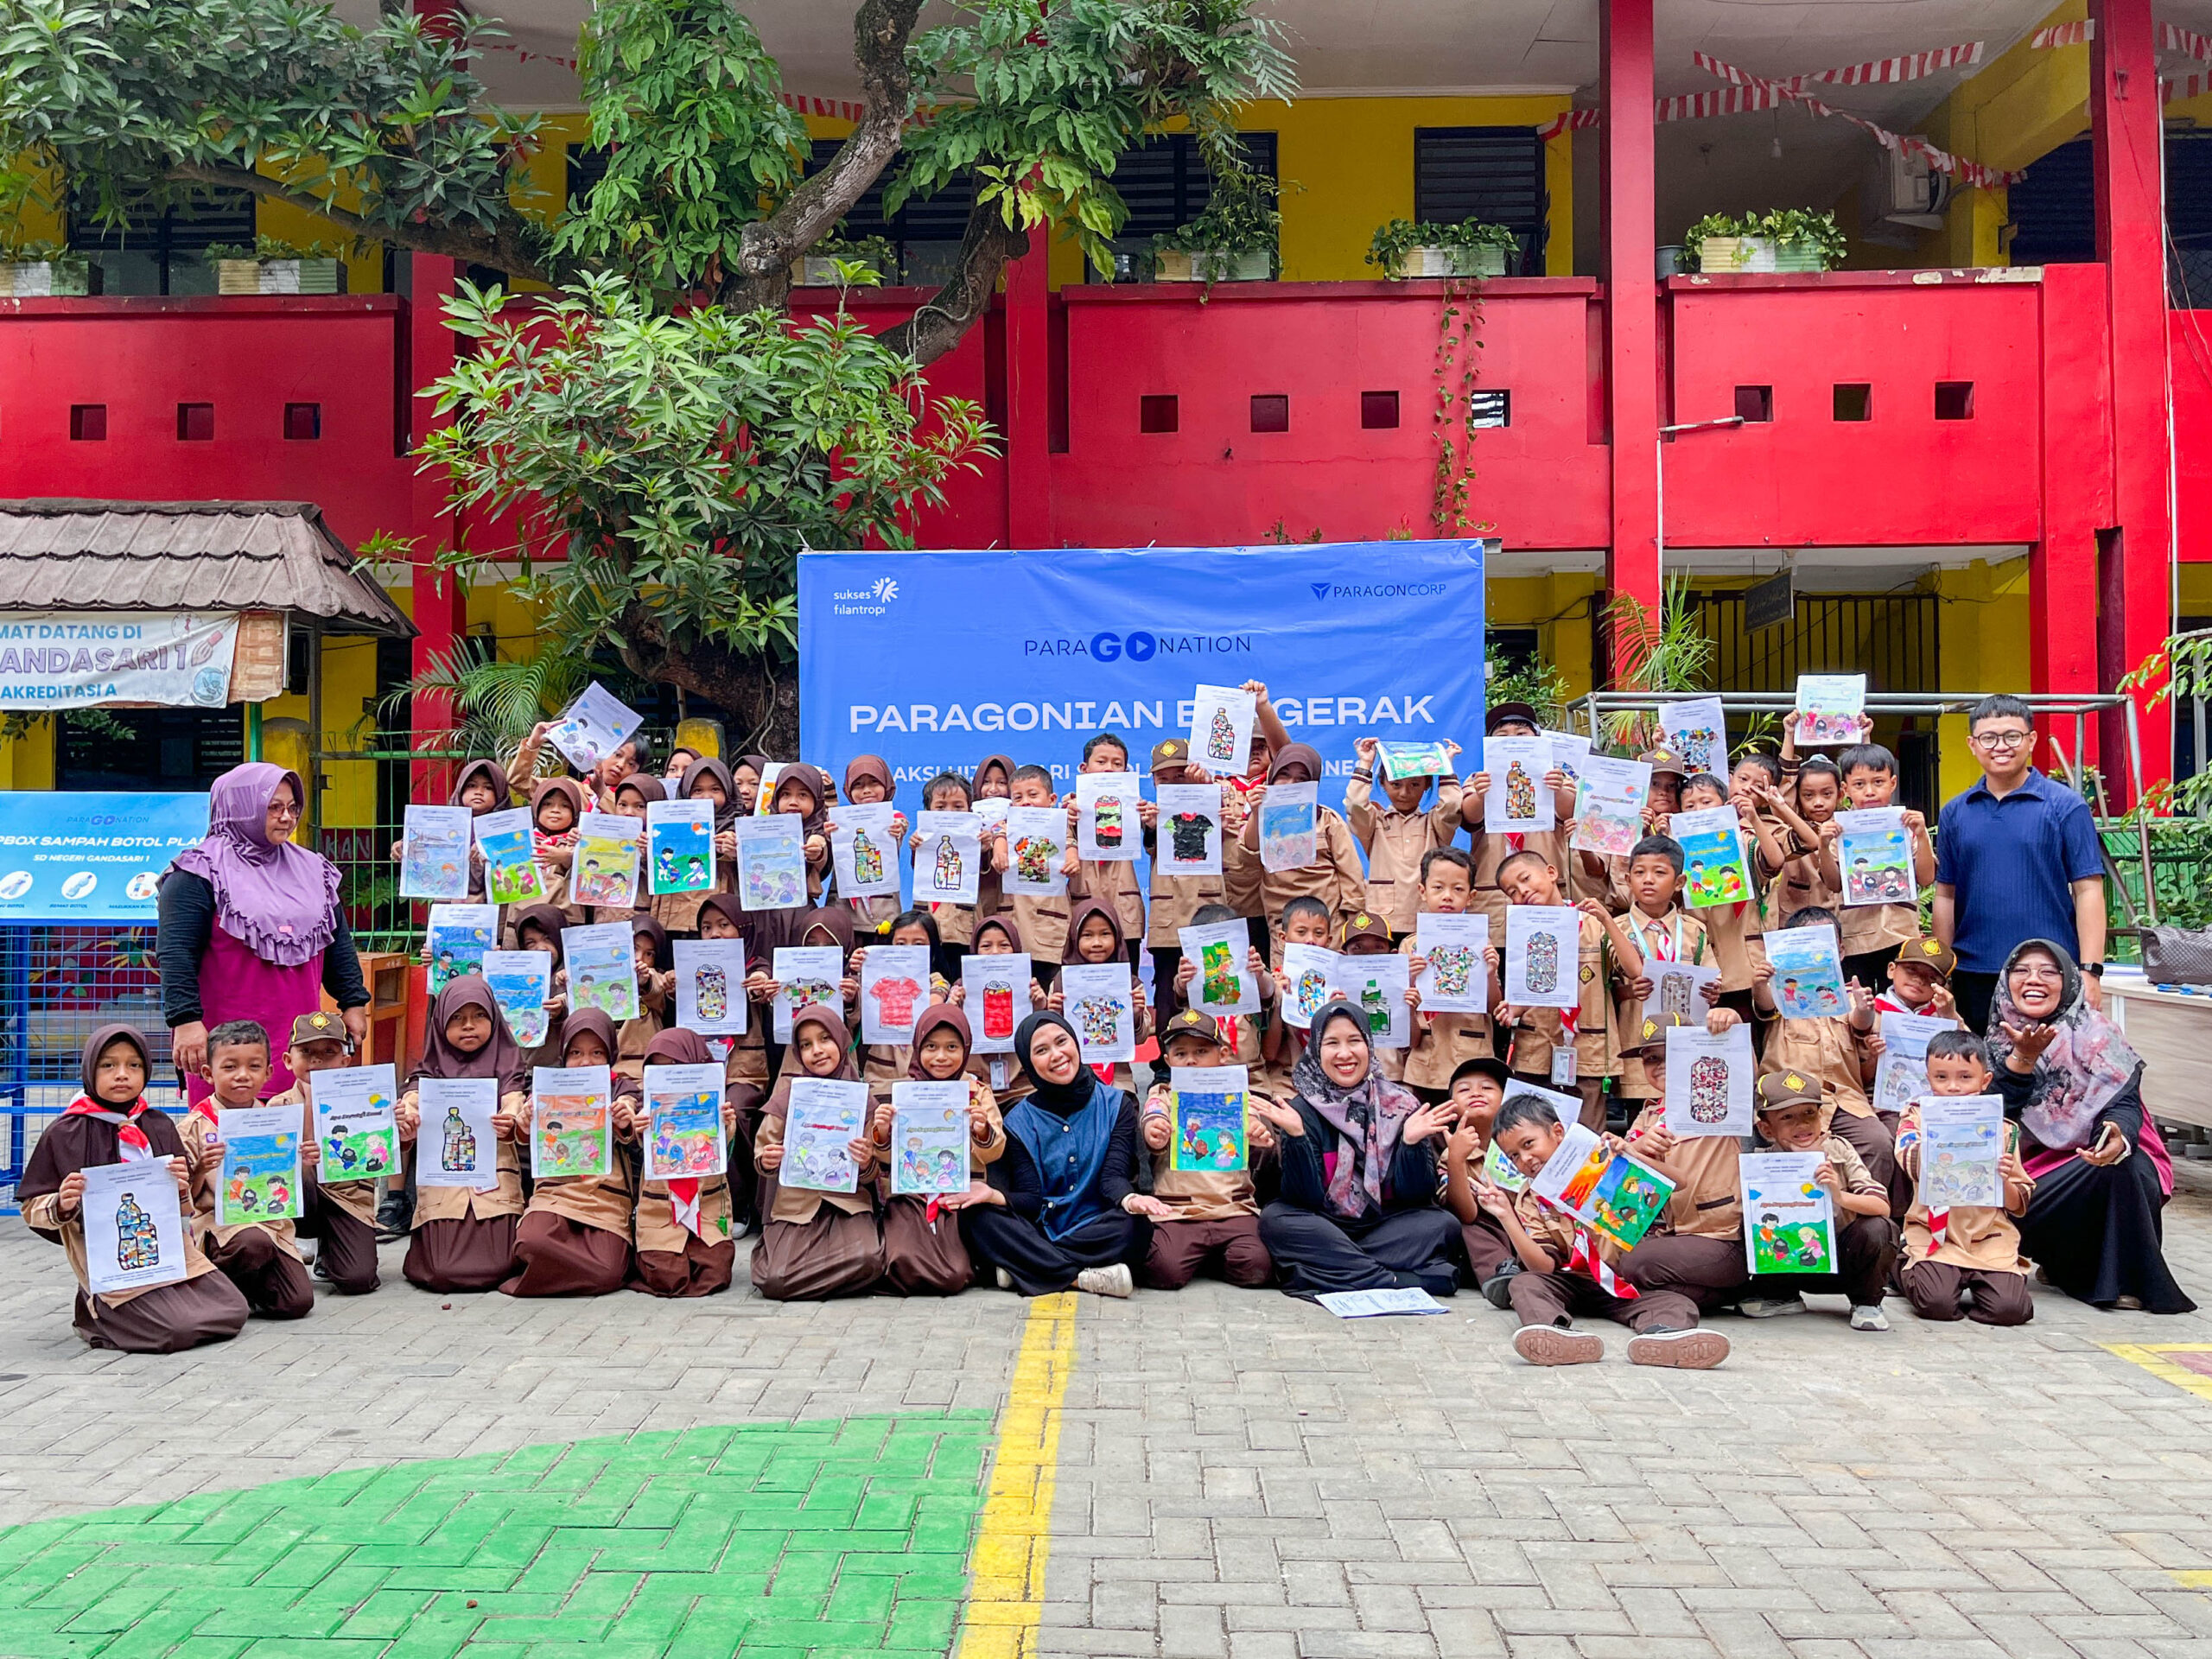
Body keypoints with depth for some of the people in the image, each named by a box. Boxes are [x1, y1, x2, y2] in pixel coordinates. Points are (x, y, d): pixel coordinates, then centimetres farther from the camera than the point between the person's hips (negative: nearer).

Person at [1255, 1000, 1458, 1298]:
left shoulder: (1400, 1105, -1)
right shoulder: (1302, 1110, -4)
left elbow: (1414, 1194, -4)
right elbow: (1305, 1197, -12)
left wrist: (1412, 1142, -21)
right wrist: (1296, 1135, -25)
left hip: (1388, 1228, 1)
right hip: (1324, 1231, -1)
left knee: (1444, 1224, -24)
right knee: (1274, 1219, -28)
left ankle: (1326, 1271, -24)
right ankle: (1405, 1282, -29)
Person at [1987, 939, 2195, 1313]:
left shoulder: (2095, 1034, -2)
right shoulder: (1998, 1044, 3)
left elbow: (2124, 1101, -15)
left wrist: (2118, 1135, -38)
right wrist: (2023, 1057, -24)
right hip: (2032, 1175, 1)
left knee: (2121, 1168, -32)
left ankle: (2126, 1280, -17)